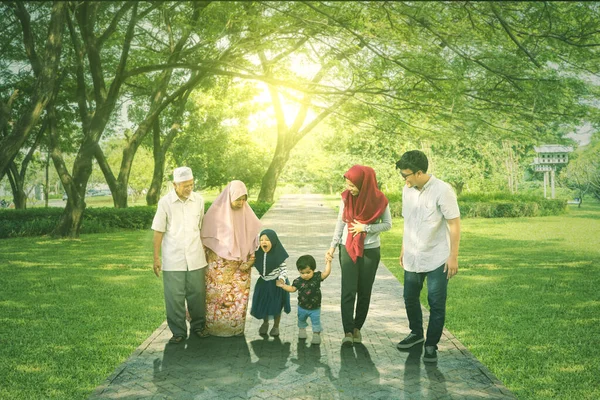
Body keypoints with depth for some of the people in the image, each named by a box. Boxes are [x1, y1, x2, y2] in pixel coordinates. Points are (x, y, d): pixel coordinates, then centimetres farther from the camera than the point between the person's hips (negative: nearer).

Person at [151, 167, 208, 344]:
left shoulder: (199, 200, 0)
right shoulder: (165, 202, -6)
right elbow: (158, 232, -2)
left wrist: (206, 251, 12)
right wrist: (156, 258, -2)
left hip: (196, 258, 2)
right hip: (173, 259, -2)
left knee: (197, 294, 9)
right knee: (174, 297, 2)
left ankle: (198, 326, 27)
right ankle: (178, 332, 15)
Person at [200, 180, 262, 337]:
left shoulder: (247, 214, 0)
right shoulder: (215, 213, -9)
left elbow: (253, 237, 8)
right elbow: (205, 238, -3)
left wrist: (250, 259, 0)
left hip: (240, 265, 3)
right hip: (218, 265, -3)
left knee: (239, 296, 6)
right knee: (217, 296, 2)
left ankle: (236, 328, 18)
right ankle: (214, 327, 15)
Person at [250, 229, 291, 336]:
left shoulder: (279, 254, -19)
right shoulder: (259, 254, -8)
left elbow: (283, 269, -14)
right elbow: (255, 265, 6)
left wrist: (282, 278, -30)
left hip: (277, 283, -4)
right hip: (263, 282, 4)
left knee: (276, 306, 6)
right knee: (262, 303, 12)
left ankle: (276, 326, 29)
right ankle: (265, 323, 39)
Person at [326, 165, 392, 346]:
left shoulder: (379, 200, -11)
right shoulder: (346, 198, -5)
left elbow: (388, 224, -4)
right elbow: (341, 223, 4)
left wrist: (365, 227, -16)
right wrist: (332, 246, 1)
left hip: (370, 250, -1)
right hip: (348, 249, 1)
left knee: (364, 291, 7)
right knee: (348, 291, -6)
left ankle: (357, 328, 20)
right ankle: (348, 331, -6)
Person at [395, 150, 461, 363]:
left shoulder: (442, 190, -16)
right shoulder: (407, 190, 2)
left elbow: (455, 224, -14)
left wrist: (453, 256, -15)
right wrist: (403, 248, 15)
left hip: (437, 259, -6)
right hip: (412, 258, 6)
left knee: (436, 304, 2)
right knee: (410, 298, 17)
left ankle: (431, 345, 16)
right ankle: (416, 333, 39)